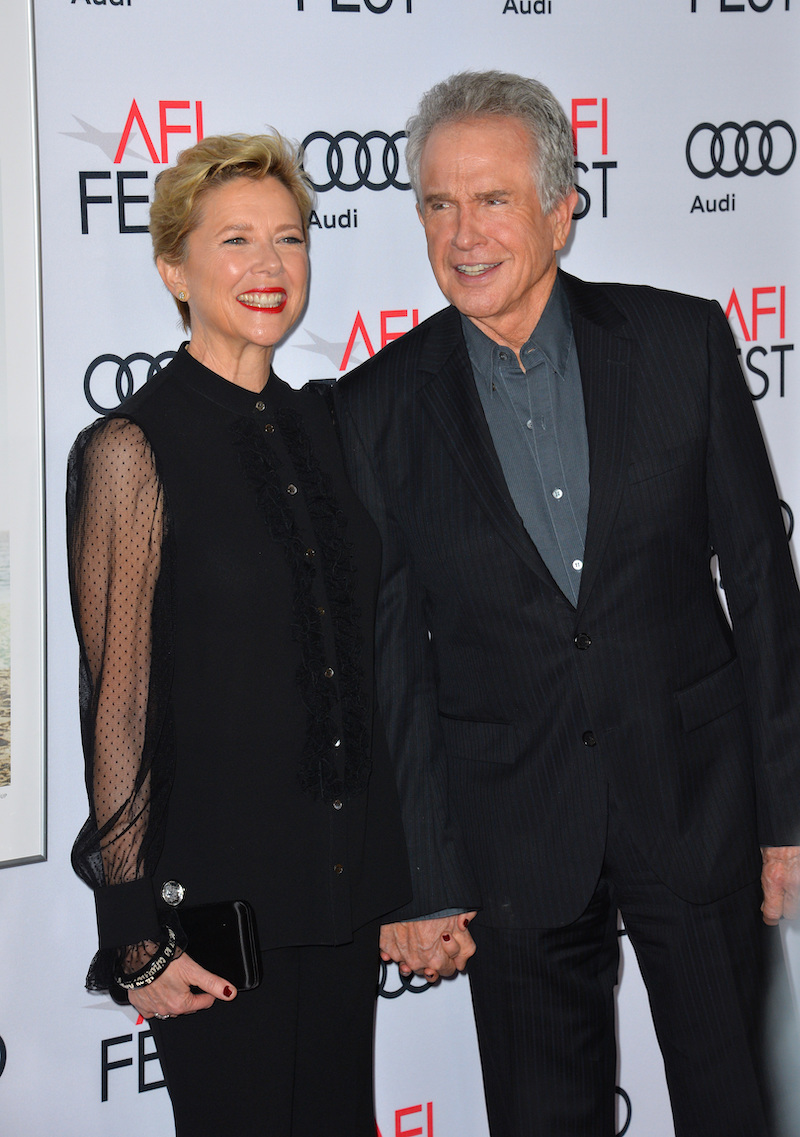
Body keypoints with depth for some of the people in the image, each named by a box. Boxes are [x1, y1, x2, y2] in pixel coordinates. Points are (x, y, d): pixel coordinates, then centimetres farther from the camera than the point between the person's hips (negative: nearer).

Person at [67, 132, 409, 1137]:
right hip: (215, 887, -6)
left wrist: (392, 879, 15)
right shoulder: (132, 449, -10)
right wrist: (138, 936, -13)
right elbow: (117, 704, -12)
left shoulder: (320, 426, 9)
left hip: (343, 879, 6)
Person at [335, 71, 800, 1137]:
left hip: (695, 798, 0)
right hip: (513, 831, 0)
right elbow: (393, 659, -1)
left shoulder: (682, 341, -3)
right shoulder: (381, 406, -3)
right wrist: (418, 882, -2)